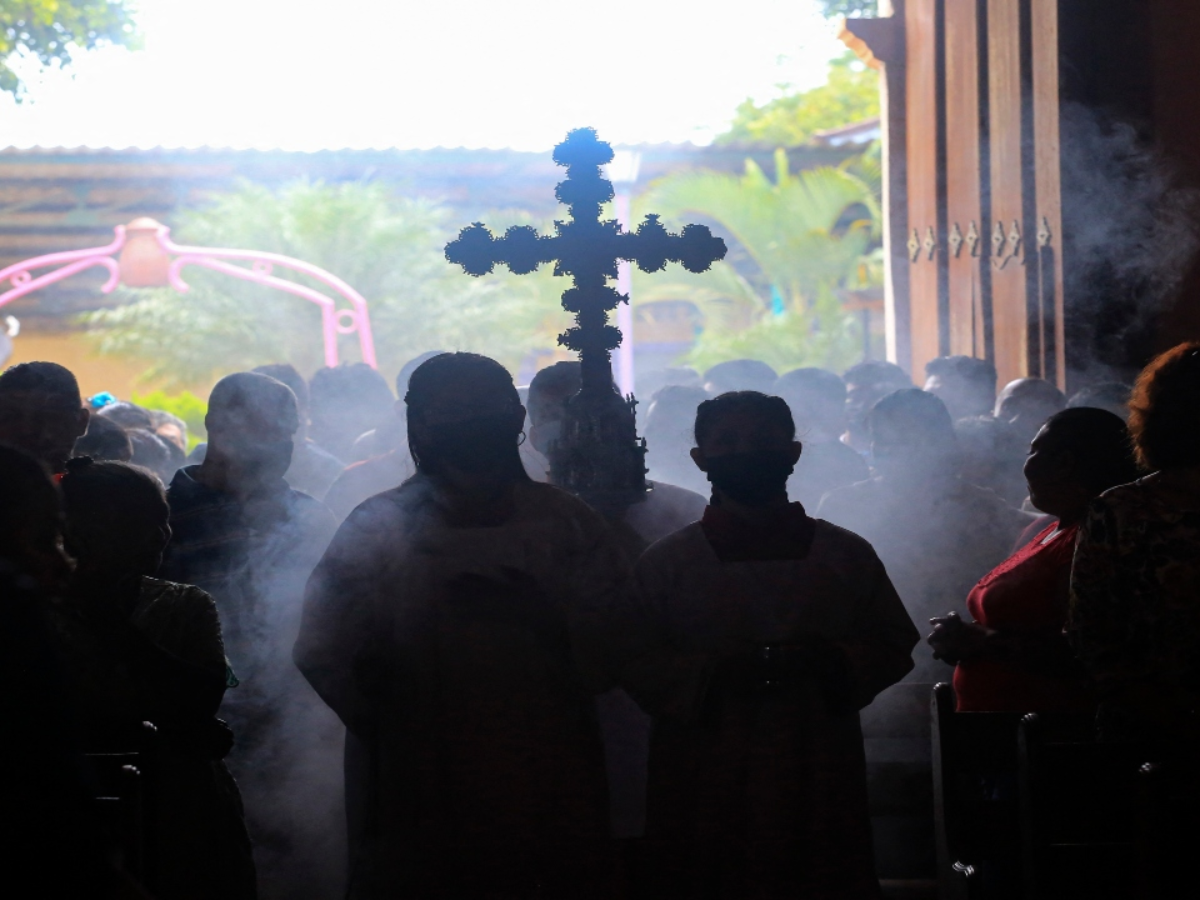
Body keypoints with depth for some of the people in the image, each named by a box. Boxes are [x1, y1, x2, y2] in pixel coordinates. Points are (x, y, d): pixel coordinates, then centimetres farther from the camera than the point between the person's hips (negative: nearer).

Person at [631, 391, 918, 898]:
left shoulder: (846, 556, 10)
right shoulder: (666, 563, 7)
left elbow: (893, 647, 10)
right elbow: (636, 667, 1)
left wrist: (832, 662, -10)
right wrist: (710, 671, -15)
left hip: (819, 785, 1)